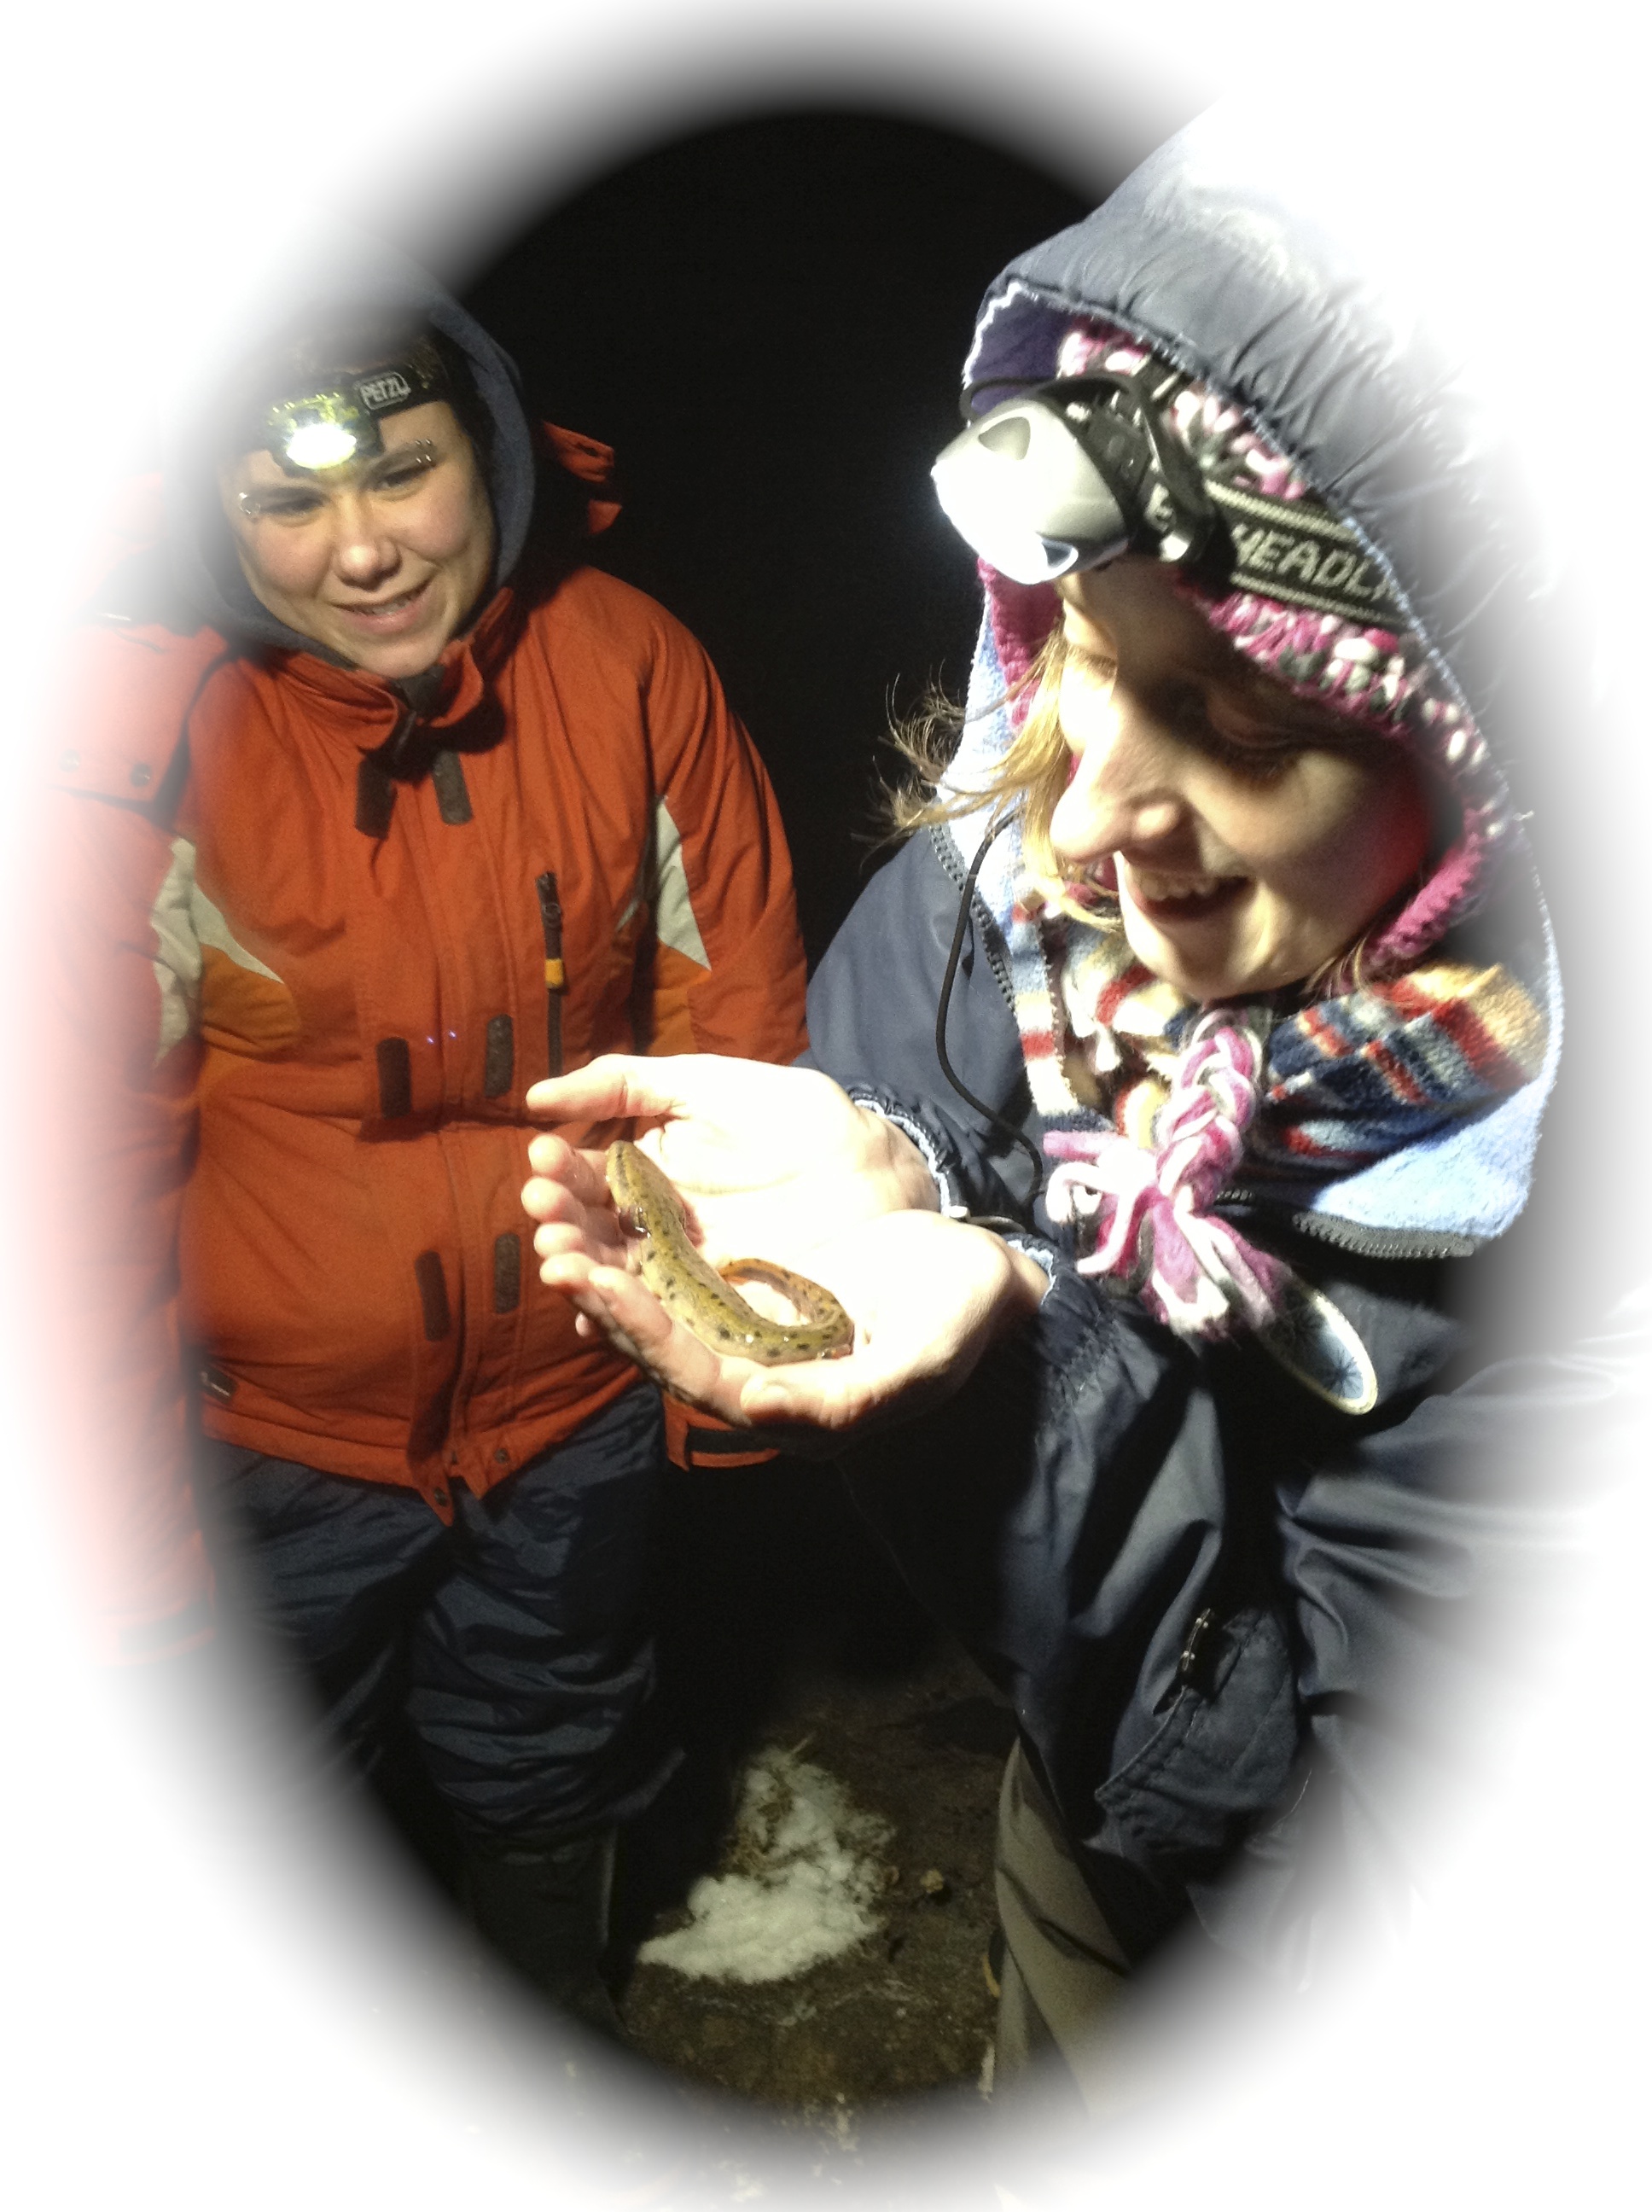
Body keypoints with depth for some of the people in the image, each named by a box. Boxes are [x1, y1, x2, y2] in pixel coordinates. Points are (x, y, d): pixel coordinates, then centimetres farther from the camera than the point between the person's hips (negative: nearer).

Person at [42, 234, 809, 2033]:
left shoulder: (630, 669, -13)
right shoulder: (145, 729, -20)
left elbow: (732, 1017, -5)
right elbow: (93, 1151, -15)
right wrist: (127, 1515, -9)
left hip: (574, 1396, 2)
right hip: (277, 1428, -1)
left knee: (543, 1794, 28)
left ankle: (558, 2018, 62)